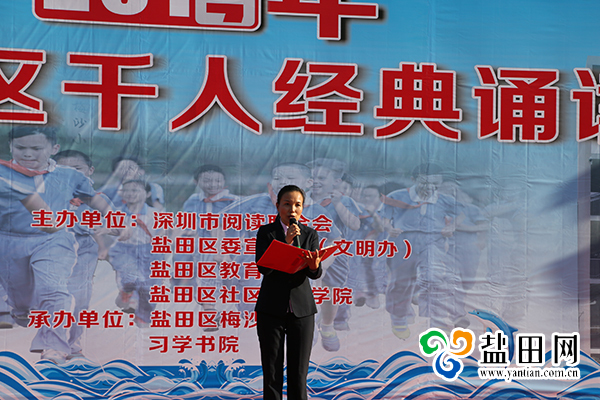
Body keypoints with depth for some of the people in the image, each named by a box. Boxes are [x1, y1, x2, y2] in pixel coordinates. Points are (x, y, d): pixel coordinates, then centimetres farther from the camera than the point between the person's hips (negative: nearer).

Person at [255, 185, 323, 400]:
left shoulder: (310, 234, 6)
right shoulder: (266, 232, 1)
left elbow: (316, 273, -5)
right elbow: (263, 267, -13)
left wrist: (314, 265, -28)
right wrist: (286, 242, -21)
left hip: (302, 309, 2)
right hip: (271, 309, -1)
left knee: (299, 374, 3)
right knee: (272, 372, 3)